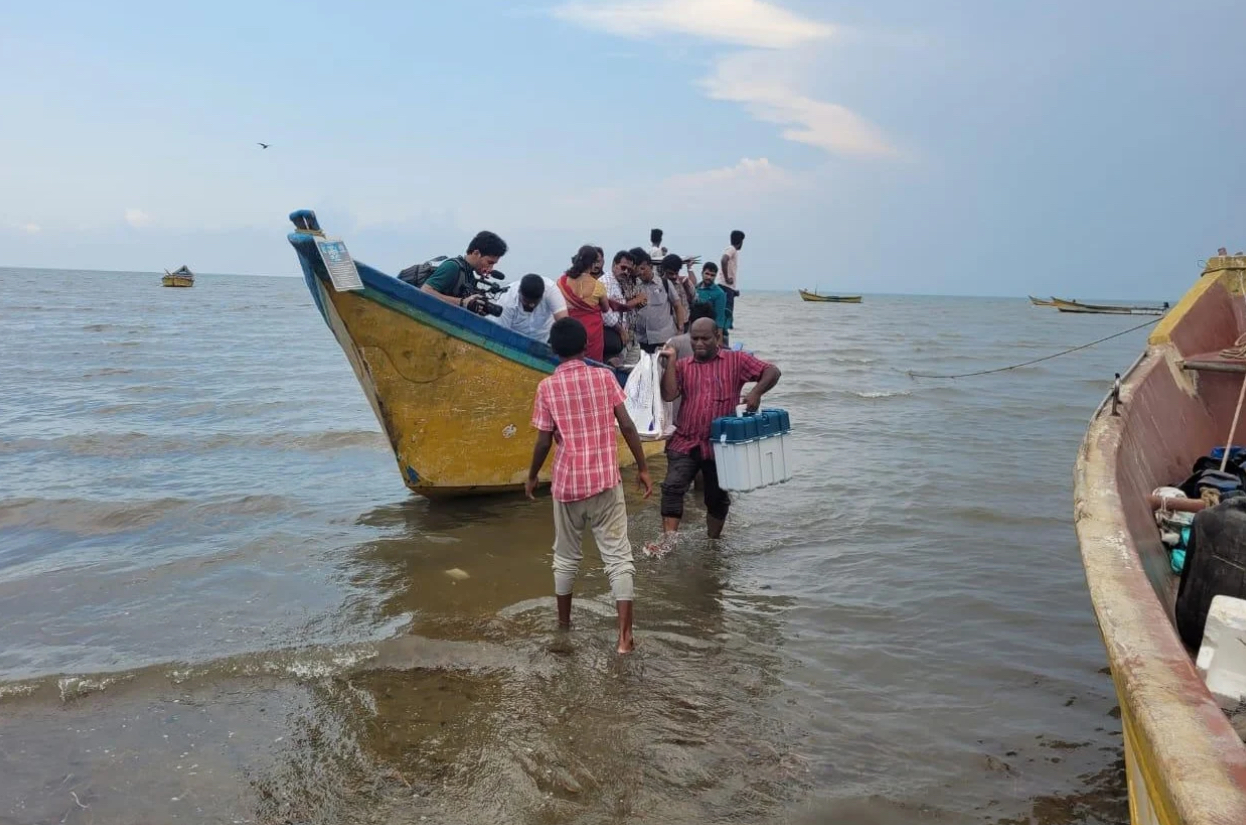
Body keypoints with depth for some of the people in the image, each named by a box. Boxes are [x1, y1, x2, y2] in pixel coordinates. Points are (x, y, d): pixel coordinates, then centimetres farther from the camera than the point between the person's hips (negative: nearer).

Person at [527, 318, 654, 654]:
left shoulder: (547, 387, -4)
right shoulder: (605, 377, -2)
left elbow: (544, 442, -3)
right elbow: (627, 427, -4)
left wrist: (532, 477, 13)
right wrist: (642, 468, 6)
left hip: (567, 483, 0)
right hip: (606, 480, 0)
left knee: (566, 556, 18)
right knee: (618, 556, 1)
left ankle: (564, 621, 33)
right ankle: (624, 635, -3)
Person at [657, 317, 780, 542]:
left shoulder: (736, 361, 2)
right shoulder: (682, 365, 7)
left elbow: (772, 372, -4)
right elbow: (668, 395, -7)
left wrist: (756, 392, -21)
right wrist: (670, 360, -9)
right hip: (685, 442, 1)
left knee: (717, 498, 14)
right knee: (673, 487, -17)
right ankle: (668, 542, -15)